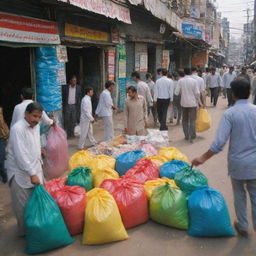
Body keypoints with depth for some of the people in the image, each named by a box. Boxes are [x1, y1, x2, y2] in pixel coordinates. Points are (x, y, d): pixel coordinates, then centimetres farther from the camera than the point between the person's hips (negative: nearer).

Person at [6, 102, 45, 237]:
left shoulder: (36, 126, 3)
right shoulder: (18, 129, -22)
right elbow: (20, 155, -26)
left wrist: (39, 165, 19)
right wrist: (32, 174, -26)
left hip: (34, 169, 7)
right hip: (20, 172, -7)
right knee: (23, 205, 3)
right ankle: (25, 231, 20)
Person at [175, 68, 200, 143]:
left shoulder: (180, 81, -5)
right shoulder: (193, 81, -10)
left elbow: (176, 92, -5)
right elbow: (197, 93, -8)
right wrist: (199, 101, 5)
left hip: (184, 103, 2)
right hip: (192, 103, -2)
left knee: (185, 120, 13)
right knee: (192, 120, 5)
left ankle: (186, 136, 17)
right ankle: (192, 136, 0)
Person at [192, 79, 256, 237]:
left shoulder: (230, 114, -14)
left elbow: (220, 142, -19)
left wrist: (203, 158, -10)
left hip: (237, 163, -1)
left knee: (240, 195, 17)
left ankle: (243, 227, 30)